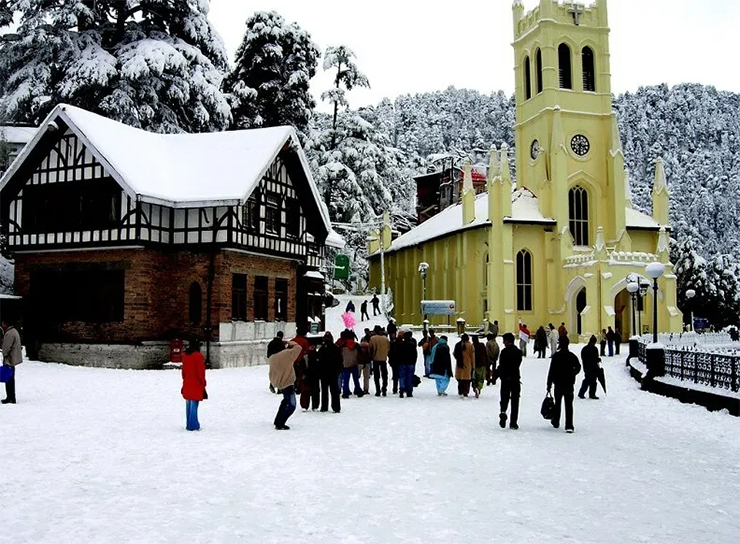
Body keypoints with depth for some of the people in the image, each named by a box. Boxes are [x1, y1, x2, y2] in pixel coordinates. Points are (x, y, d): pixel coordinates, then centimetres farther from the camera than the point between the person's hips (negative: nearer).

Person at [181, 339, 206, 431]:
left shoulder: (185, 355, 8)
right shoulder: (198, 356, -14)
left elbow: (183, 370, 15)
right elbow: (200, 371, -13)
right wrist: (203, 382, -3)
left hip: (187, 384, 7)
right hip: (196, 385, -7)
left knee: (188, 405, 14)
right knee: (194, 405, -5)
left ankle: (189, 424, 22)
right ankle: (193, 425, -4)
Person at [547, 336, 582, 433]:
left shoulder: (556, 356, -10)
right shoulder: (572, 356, -3)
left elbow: (552, 371, -10)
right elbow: (578, 367, 9)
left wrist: (549, 384, -5)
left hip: (558, 384, -1)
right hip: (569, 384, 1)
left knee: (557, 403, 16)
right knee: (569, 404, 1)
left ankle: (556, 422, 29)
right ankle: (569, 426, -8)